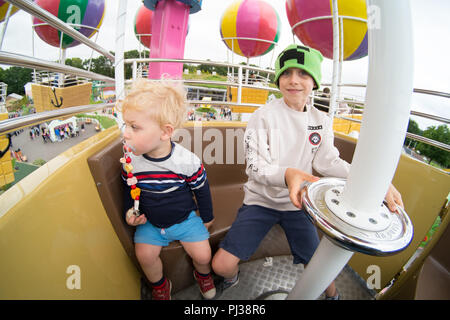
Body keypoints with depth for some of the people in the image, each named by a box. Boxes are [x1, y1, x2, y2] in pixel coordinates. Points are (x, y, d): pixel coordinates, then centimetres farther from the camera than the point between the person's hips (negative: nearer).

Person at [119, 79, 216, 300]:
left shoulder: (187, 161, -24)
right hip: (149, 222, 3)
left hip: (184, 219, -2)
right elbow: (128, 190, 7)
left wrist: (207, 217, 3)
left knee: (202, 255, -7)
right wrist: (130, 211, -7)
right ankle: (160, 286, 23)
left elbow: (202, 189, -7)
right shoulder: (130, 162, -14)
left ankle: (203, 274, 32)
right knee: (144, 255, -11)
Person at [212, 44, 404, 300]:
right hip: (261, 200, -2)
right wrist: (286, 174, -40)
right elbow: (255, 167, -18)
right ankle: (233, 278, 27)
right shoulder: (263, 116, -13)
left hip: (297, 203, 3)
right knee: (222, 265, -11)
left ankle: (333, 295, 45)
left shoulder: (322, 121, 1)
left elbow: (328, 162, -1)